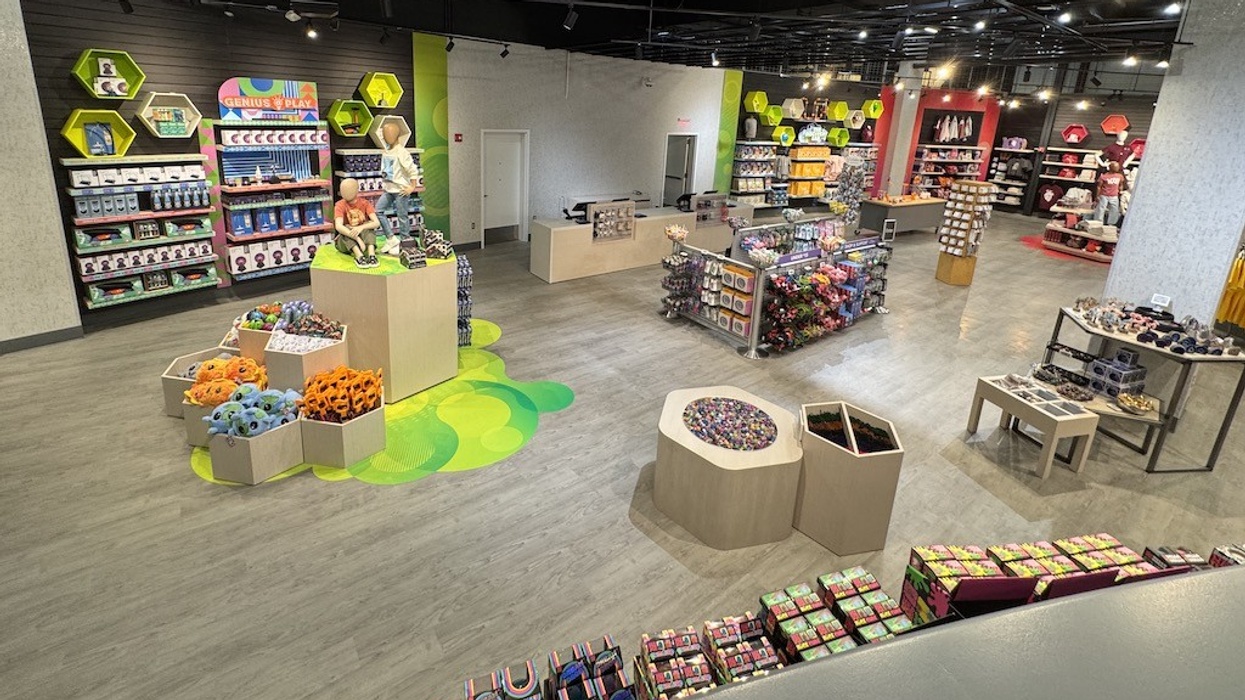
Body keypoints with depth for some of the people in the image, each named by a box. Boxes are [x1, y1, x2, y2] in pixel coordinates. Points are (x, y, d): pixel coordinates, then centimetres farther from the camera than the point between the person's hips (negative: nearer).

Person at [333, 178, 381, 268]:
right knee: (345, 230, -30)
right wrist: (357, 239, -41)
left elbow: (377, 223, -17)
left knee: (368, 225, -25)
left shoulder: (365, 203, -2)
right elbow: (338, 226, -27)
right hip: (344, 241, -1)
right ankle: (359, 256, -48)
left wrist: (361, 227, -38)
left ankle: (371, 254, -44)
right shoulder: (340, 205, -8)